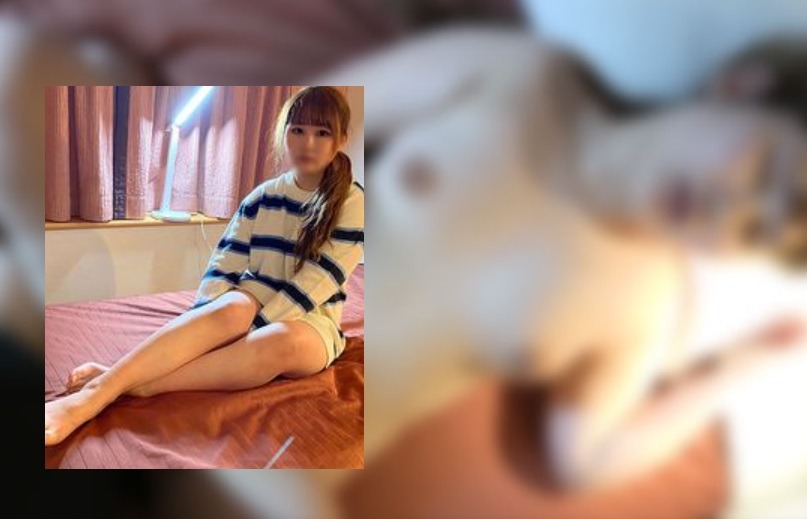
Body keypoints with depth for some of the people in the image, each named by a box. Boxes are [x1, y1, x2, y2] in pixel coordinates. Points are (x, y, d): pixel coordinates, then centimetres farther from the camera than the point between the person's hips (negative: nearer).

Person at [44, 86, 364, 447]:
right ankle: (96, 391, -46)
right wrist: (201, 322, -19)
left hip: (307, 320, -2)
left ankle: (126, 385, -41)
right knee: (233, 306, -35)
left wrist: (251, 328, -22)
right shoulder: (262, 196, 7)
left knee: (282, 342, -38)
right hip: (252, 308, 2)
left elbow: (313, 285, -14)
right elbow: (225, 264, -1)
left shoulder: (352, 204, -5)